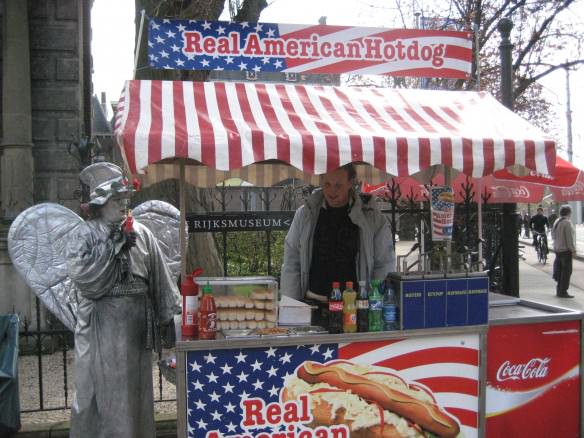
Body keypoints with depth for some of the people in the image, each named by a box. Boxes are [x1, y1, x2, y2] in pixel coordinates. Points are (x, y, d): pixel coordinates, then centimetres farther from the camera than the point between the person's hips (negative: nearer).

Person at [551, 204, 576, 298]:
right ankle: (563, 291, -6)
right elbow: (569, 238, -19)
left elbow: (553, 235, 18)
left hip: (557, 249, 9)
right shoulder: (567, 223, -17)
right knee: (567, 271, -5)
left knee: (560, 269, 16)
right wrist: (573, 250, -14)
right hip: (565, 250, -9)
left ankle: (559, 290, 22)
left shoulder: (556, 222, 10)